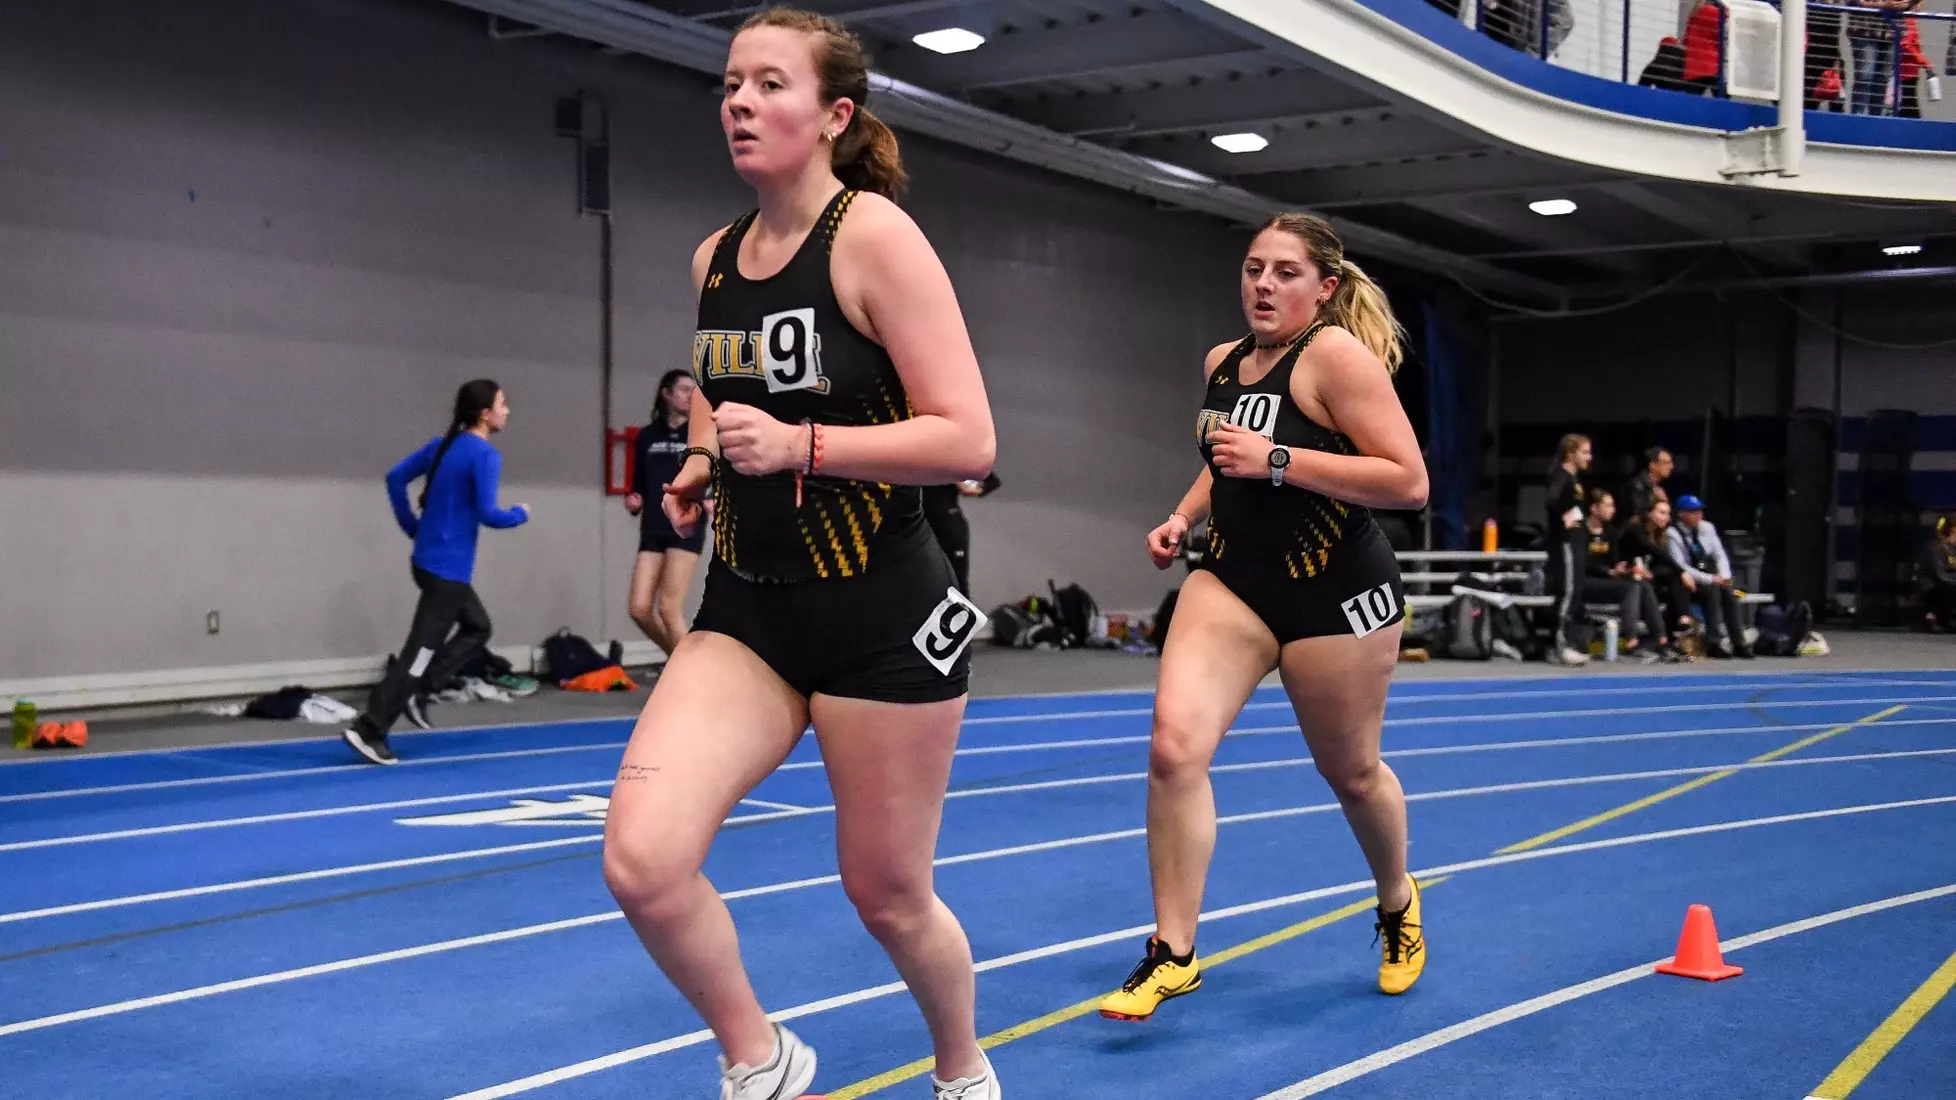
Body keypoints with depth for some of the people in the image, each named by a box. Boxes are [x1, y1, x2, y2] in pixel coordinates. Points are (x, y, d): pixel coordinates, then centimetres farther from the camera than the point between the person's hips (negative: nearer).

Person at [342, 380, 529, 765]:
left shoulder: (443, 444, 9)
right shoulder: (485, 455, -15)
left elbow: (395, 477, 12)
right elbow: (487, 514, -21)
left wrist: (412, 526, 16)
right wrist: (520, 514, -2)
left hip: (430, 560, 9)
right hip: (448, 569, -9)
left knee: (477, 626, 23)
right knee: (419, 651, -4)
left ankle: (416, 691, 14)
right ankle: (368, 729, -4)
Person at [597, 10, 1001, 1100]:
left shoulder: (873, 234, -11)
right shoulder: (714, 260, 8)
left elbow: (969, 439, -16)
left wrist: (798, 446, -23)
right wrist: (701, 473, 6)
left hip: (882, 615, -5)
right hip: (747, 609, 5)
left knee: (888, 896, 9)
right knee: (642, 861, -15)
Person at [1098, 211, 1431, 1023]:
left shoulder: (1336, 354, -15)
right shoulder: (1223, 361, 6)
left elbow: (1408, 482, -21)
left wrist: (1278, 461, -25)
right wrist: (1184, 517, 7)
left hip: (1336, 592, -5)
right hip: (1232, 580, 5)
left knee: (1350, 772, 12)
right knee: (1173, 746, -15)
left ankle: (1398, 905, 44)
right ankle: (1173, 953, -4)